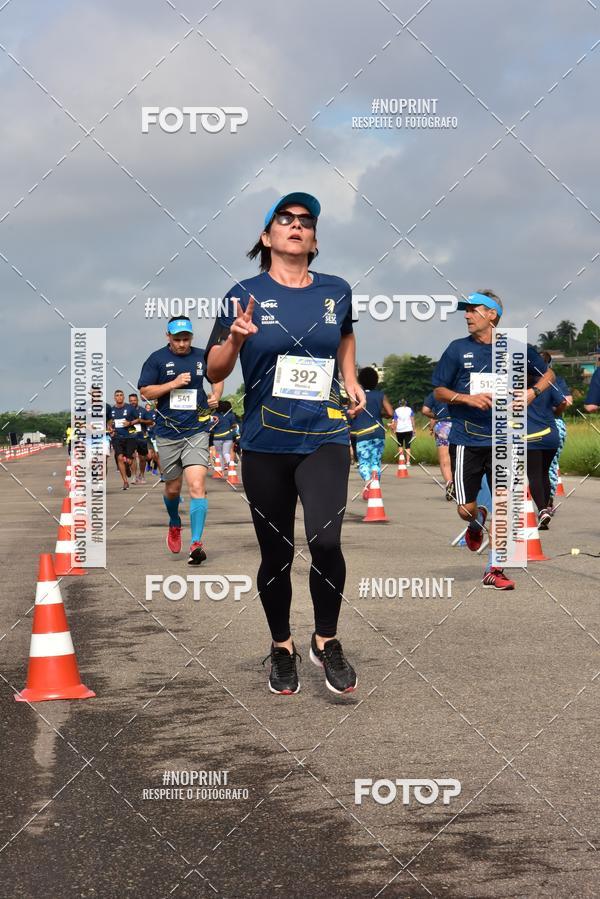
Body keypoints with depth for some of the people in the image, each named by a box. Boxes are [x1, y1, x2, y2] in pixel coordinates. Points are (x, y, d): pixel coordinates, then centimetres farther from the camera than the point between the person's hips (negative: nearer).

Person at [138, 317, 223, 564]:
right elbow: (145, 391, -3)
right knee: (172, 488, 12)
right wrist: (174, 383, -15)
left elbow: (217, 378, 23)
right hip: (168, 434, 0)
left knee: (197, 486, -15)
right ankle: (174, 524, 44)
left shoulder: (202, 357, 6)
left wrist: (216, 395, 2)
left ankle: (196, 543, -17)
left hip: (197, 431, 0)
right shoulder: (157, 359, 0)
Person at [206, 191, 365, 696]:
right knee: (276, 553, 8)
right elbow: (214, 372, -2)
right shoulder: (246, 293, -2)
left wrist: (351, 380, 14)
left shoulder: (336, 291, 4)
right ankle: (282, 648, 29)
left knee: (326, 542, -17)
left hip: (325, 437, 0)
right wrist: (236, 338, -20)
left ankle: (326, 641, 5)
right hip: (265, 444, 0)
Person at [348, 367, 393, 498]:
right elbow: (390, 413, -2)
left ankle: (368, 480, -32)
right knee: (376, 461, 10)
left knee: (363, 462, -4)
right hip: (378, 432, 2)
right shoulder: (380, 395, 5)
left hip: (362, 433, -2)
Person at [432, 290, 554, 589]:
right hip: (466, 439, 0)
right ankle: (477, 522, 35)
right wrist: (467, 398, -13)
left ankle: (493, 570, 12)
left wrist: (532, 392, -4)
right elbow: (438, 391, 5)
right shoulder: (458, 349, 1)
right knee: (465, 508, -2)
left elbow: (548, 374, 17)